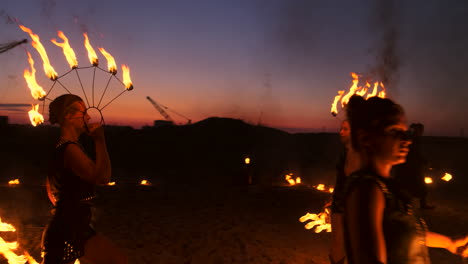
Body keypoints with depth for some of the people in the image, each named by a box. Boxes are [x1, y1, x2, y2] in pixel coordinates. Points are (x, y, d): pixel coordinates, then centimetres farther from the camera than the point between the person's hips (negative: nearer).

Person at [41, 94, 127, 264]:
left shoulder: (62, 147, 10)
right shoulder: (69, 149, -22)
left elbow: (50, 186, 22)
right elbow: (103, 176, -32)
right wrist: (99, 140, -23)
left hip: (79, 228, 9)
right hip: (64, 234, -9)